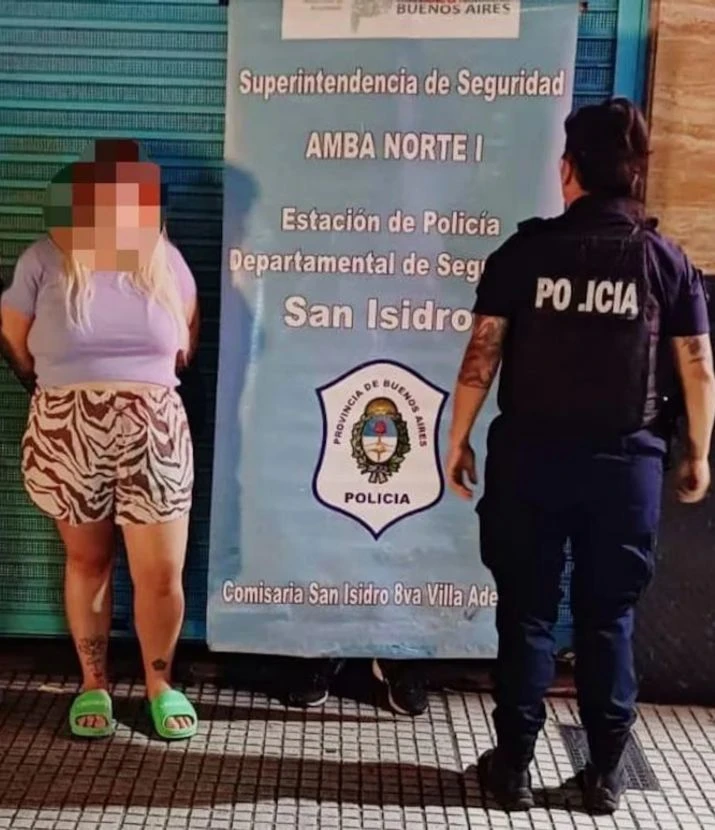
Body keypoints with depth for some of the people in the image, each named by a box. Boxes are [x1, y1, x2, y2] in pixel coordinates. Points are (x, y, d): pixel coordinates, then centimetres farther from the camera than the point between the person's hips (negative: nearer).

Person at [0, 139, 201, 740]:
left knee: (163, 573, 1)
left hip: (154, 436, 1)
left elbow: (186, 342, 16)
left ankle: (160, 683, 24)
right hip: (67, 438, -1)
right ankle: (94, 683, 29)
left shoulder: (165, 260, 3)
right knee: (88, 561, 13)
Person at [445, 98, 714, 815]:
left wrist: (457, 439, 5)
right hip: (626, 463, 1)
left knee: (526, 613, 10)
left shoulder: (526, 250, -4)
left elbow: (482, 355, -5)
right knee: (609, 619, 12)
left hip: (530, 457, -1)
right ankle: (604, 773, 20)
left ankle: (513, 767, 18)